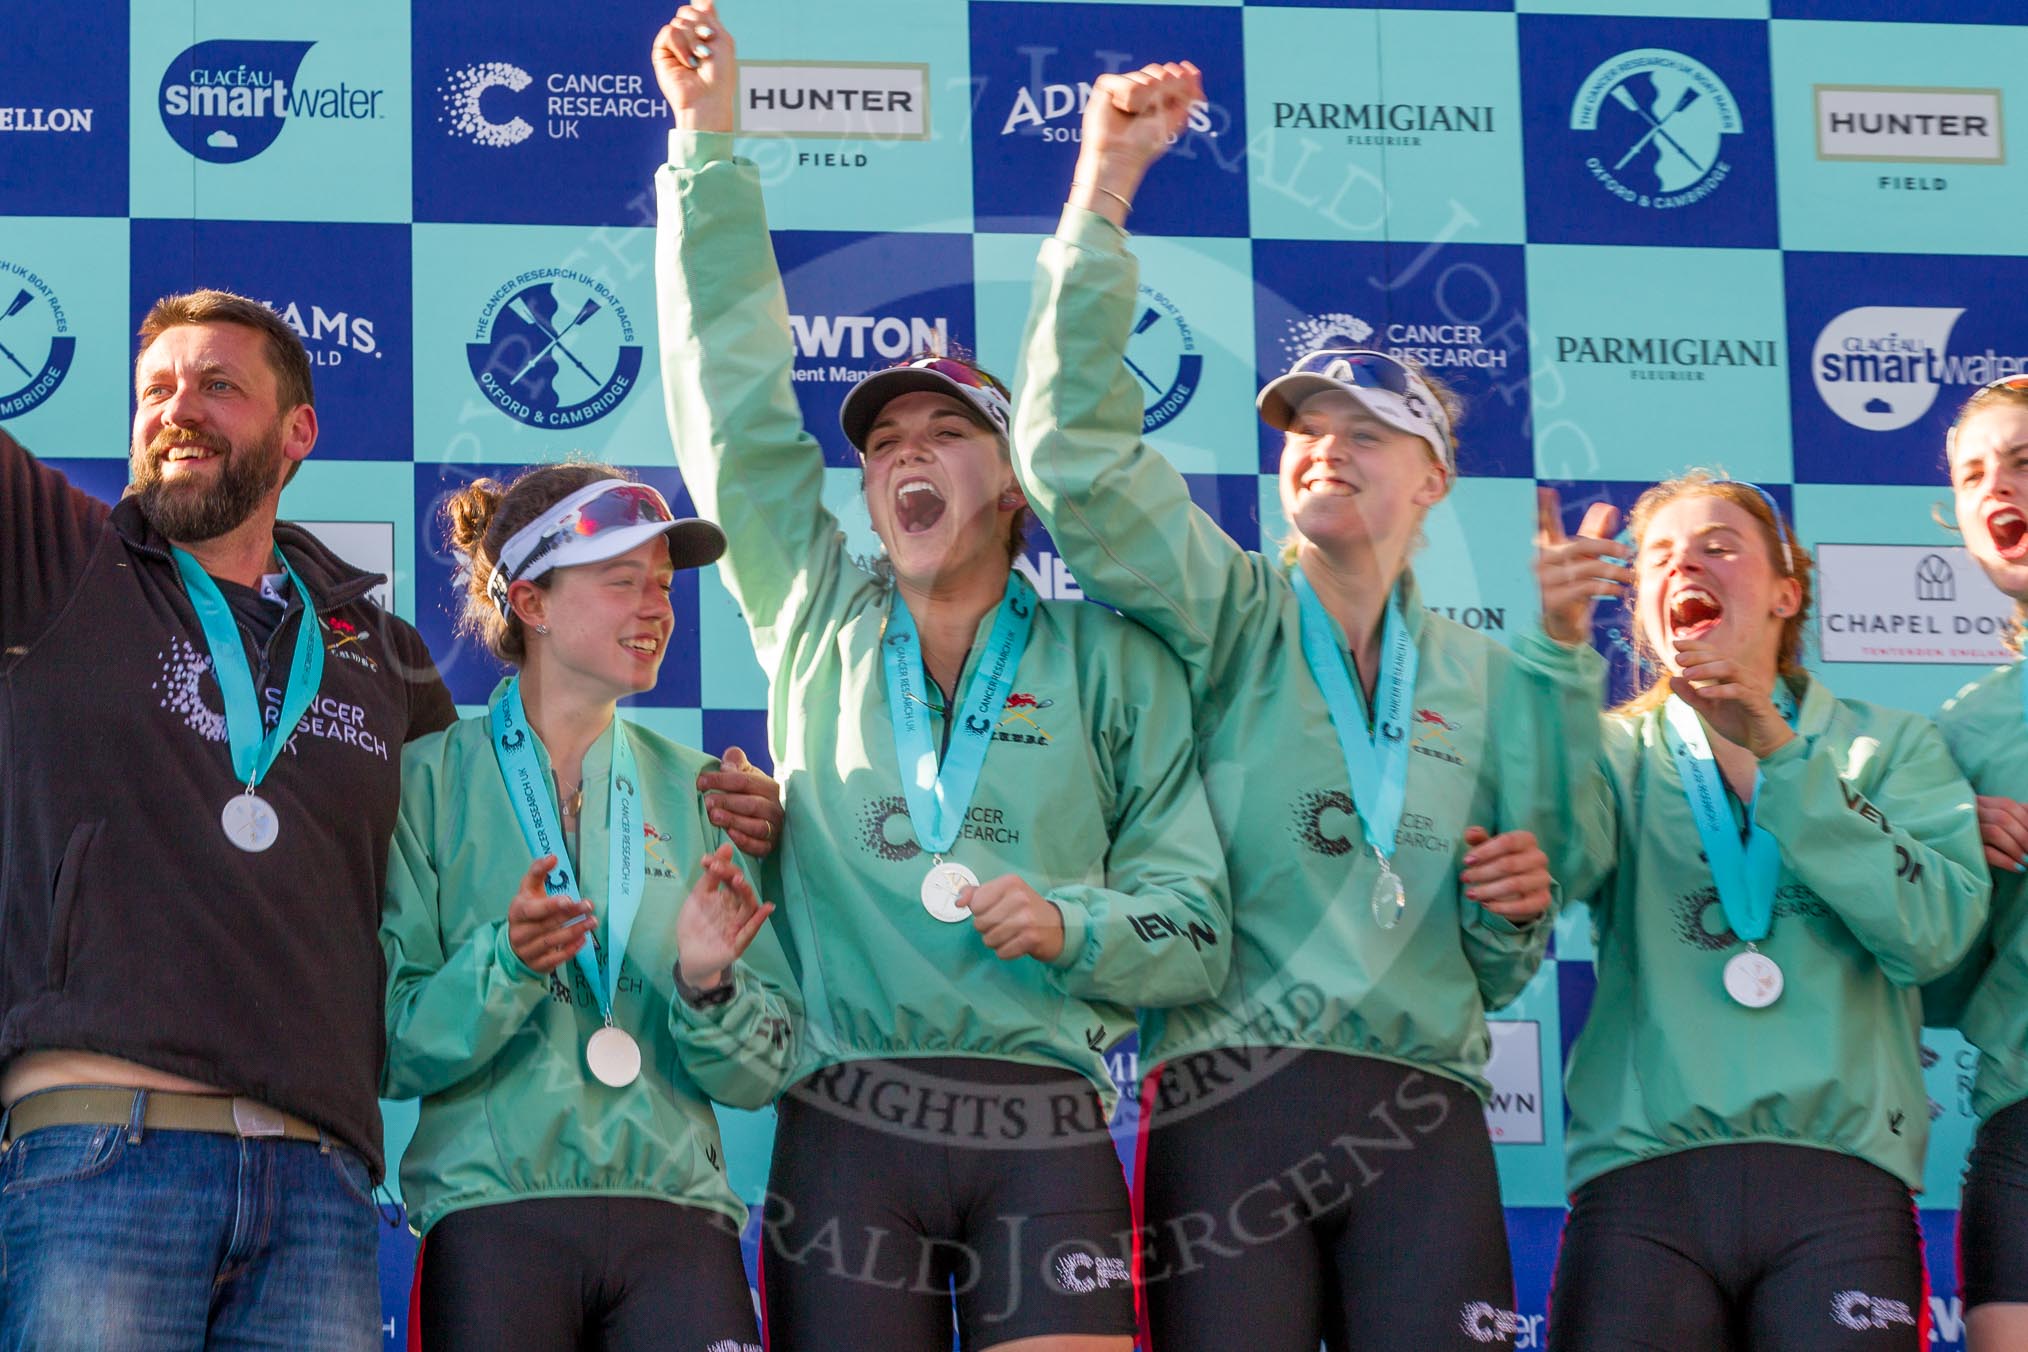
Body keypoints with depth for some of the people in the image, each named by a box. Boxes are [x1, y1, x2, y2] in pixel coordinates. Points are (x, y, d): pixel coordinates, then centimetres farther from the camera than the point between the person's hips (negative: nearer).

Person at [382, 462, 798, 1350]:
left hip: (677, 1213, 2)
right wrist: (503, 965, -17)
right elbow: (391, 1050, -2)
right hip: (495, 1208, -2)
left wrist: (706, 984, -8)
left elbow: (762, 1072, 11)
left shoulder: (693, 791, 13)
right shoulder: (433, 778, 4)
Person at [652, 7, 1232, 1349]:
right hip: (846, 1125, 1)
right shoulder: (819, 619, 17)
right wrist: (710, 145, 10)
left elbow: (1193, 925, 11)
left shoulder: (1111, 659, 12)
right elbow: (735, 402, 13)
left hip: (1047, 1132, -1)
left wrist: (1071, 925, -10)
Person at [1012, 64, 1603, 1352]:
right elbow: (1079, 454, -9)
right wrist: (1103, 187, -12)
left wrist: (1514, 911, -1)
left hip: (1424, 1114, 3)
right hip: (1228, 1100, -3)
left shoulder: (1485, 679, 17)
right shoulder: (1231, 621, 8)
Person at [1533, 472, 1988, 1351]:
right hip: (1642, 1178, 0)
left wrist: (1775, 759, -6)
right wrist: (1558, 649, -18)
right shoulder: (1616, 749, 17)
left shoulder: (1891, 746, 17)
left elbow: (1935, 931, -1)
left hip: (1841, 1179, 0)